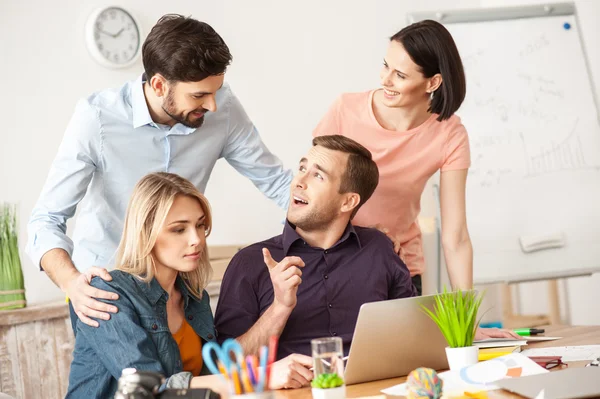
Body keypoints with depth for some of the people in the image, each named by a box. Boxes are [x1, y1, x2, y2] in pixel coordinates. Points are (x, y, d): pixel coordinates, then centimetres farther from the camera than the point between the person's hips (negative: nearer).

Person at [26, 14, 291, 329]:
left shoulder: (222, 108, -16)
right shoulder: (97, 117, -24)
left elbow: (275, 180, -4)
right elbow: (46, 219, -23)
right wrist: (71, 281, -42)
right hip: (101, 283, -3)